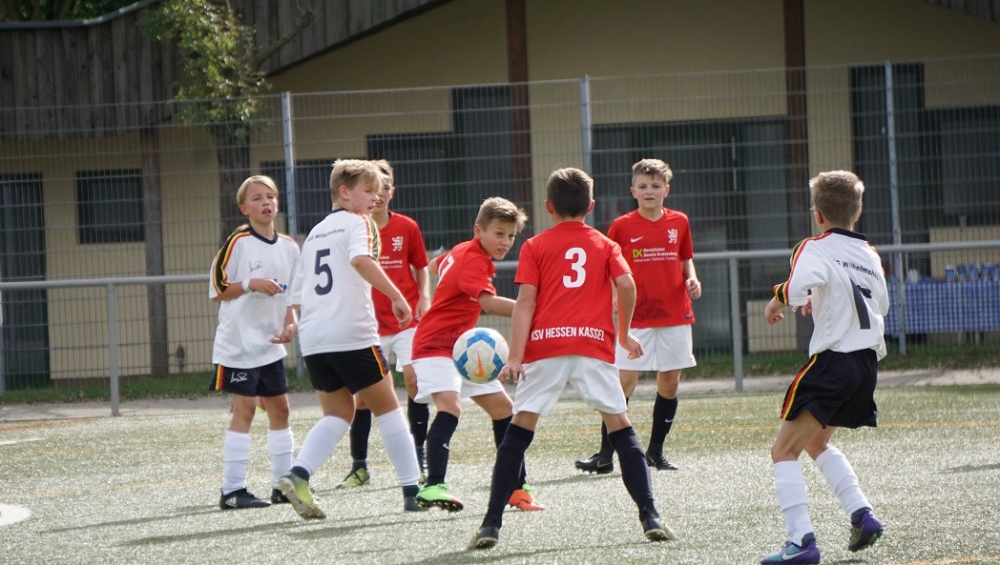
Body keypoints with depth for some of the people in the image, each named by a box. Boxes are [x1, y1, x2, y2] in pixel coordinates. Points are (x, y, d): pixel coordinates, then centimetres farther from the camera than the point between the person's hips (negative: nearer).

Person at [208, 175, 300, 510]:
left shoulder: (289, 247, 8)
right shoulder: (238, 242, -10)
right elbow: (217, 290, -10)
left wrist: (290, 323, 2)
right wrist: (250, 284, -23)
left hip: (271, 343, 6)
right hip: (239, 341, -6)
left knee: (279, 407, 9)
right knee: (244, 408, -8)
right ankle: (232, 490, -5)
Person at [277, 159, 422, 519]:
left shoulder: (315, 233, 21)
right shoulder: (357, 223, -1)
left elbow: (297, 293, 22)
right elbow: (361, 260, -23)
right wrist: (396, 296, -26)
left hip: (313, 338, 6)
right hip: (352, 334, -6)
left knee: (337, 414, 13)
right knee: (387, 409, 6)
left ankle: (298, 474, -10)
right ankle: (413, 491, 6)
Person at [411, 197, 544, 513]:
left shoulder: (462, 251, 7)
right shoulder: (473, 260, -21)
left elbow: (434, 267, 28)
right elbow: (489, 302, -39)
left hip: (463, 348, 11)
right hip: (435, 347, -11)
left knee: (502, 407, 10)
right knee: (450, 406, -30)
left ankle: (517, 487, 17)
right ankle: (432, 487, -38)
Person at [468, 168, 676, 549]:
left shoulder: (535, 247, 13)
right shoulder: (605, 245, 16)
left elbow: (525, 303, 3)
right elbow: (626, 284, -1)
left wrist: (515, 357, -4)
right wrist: (625, 333, 14)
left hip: (545, 346, 0)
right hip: (594, 343, 1)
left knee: (518, 432, 3)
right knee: (621, 428, 8)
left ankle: (491, 525, -2)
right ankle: (650, 518, 0)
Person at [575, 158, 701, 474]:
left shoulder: (679, 223, 6)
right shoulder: (622, 226, -1)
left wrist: (692, 280, -1)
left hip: (675, 315, 3)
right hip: (637, 317, -3)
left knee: (670, 381, 4)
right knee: (625, 379, -10)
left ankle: (655, 452, 16)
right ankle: (605, 455, -9)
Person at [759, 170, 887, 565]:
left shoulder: (817, 249, -8)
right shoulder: (869, 254, 14)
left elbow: (799, 284, -30)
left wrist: (777, 300, -10)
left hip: (832, 362, -8)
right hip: (868, 362, 8)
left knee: (784, 451, -4)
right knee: (816, 443, 27)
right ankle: (862, 514, 16)